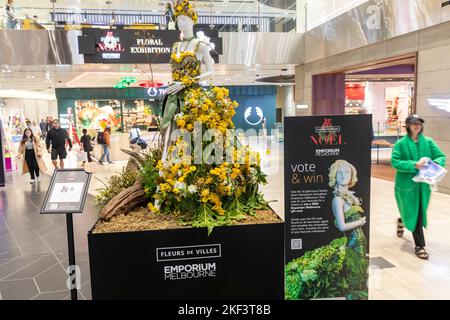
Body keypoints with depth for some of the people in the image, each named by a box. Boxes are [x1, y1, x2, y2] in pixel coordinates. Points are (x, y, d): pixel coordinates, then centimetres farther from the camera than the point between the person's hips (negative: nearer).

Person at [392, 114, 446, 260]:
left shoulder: (428, 142, 5)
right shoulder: (401, 143, -5)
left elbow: (442, 157, 5)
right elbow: (395, 162, -11)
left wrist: (433, 163, -17)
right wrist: (414, 165, -23)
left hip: (423, 184, 4)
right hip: (406, 183, -4)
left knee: (420, 214, 13)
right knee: (414, 214, -2)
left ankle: (402, 221, 48)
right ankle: (419, 246, 10)